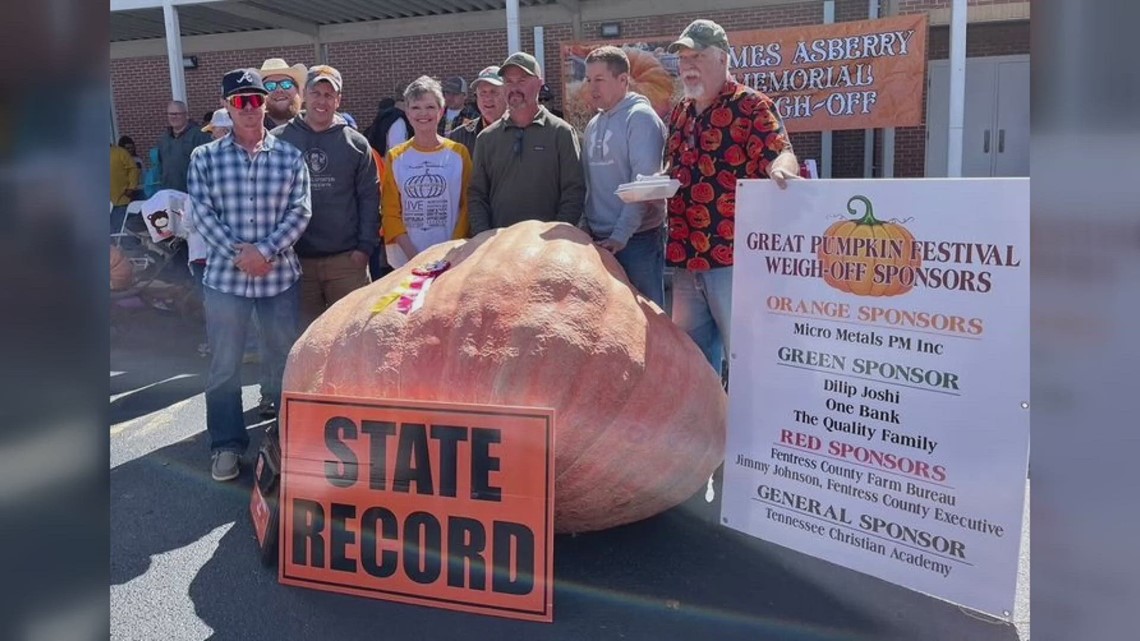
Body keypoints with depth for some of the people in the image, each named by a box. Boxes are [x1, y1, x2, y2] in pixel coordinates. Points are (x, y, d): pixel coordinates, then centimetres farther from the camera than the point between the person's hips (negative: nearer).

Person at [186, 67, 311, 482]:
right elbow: (202, 213, -3)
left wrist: (265, 250, -15)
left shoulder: (290, 157, 3)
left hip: (281, 275, 0)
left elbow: (300, 211, -3)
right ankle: (227, 445, 19)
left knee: (285, 361, 11)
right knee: (224, 365, 5)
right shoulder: (205, 157, 2)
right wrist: (238, 254, -14)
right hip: (225, 275, 0)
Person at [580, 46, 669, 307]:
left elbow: (643, 182, -16)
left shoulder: (640, 117, -8)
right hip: (600, 240, 7)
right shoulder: (594, 124, 14)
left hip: (637, 238, -7)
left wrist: (621, 234, -20)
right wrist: (585, 227, 6)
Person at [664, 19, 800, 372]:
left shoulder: (751, 105, -7)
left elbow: (780, 152, -17)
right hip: (685, 255, 7)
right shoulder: (679, 112, 14)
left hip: (735, 255, -7)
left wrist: (780, 168, -41)